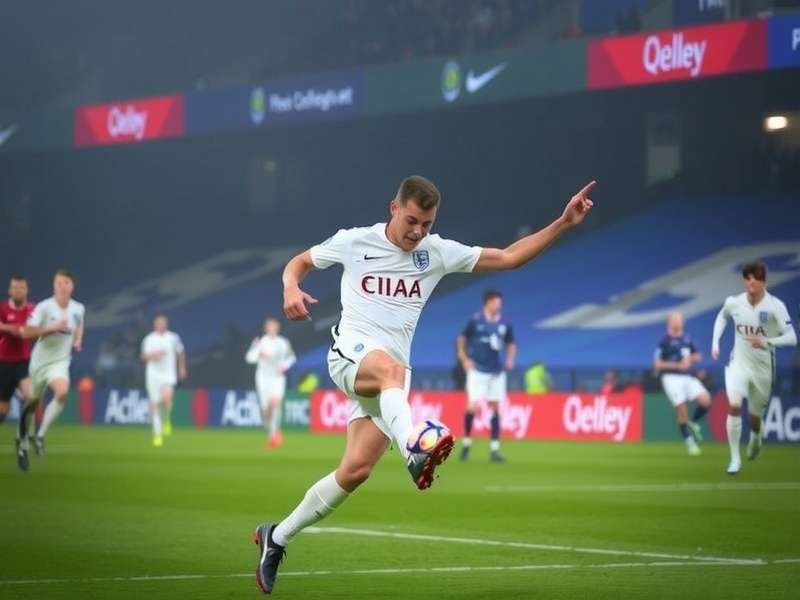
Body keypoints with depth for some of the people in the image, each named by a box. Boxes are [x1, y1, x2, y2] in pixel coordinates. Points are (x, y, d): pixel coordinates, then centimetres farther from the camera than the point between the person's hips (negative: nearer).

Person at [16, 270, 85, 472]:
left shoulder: (78, 309, -3)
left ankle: (40, 436, -15)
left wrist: (78, 340, 5)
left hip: (61, 362, 2)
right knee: (33, 403, 10)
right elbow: (26, 333, -23)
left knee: (62, 392, -28)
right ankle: (22, 439, 35)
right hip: (41, 360, -2)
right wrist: (53, 328, -30)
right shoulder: (44, 307, -17)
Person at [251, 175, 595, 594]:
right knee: (392, 368, -40)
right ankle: (414, 453, -69)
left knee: (357, 469, -8)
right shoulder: (354, 242, 2)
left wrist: (563, 223, -1)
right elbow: (299, 262, 15)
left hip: (390, 376, 4)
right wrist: (291, 289, -8)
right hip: (351, 352, -4)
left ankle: (276, 537, 9)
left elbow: (509, 257, 7)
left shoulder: (437, 253, 7)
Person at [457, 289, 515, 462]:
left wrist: (510, 360, 1)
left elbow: (511, 344, 17)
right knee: (473, 406, -13)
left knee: (495, 408, 2)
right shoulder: (475, 321, -5)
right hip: (477, 370, -3)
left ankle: (494, 449, 6)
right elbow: (461, 339, 7)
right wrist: (464, 359, -1)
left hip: (497, 372, 3)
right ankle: (466, 442, 7)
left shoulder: (504, 324, 3)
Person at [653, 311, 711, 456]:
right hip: (672, 378, -5)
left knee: (705, 401, -12)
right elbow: (657, 364, -8)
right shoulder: (665, 341, -6)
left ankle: (693, 423, 15)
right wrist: (677, 365, -15)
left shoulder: (687, 338, 11)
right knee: (681, 410, -9)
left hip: (688, 377, 5)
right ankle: (689, 441, 6)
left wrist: (690, 359, -2)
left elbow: (697, 356, 22)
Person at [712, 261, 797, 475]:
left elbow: (791, 338, -20)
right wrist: (715, 342, 8)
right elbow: (722, 316, 18)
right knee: (734, 406, -22)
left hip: (763, 368, -1)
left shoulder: (775, 306, -17)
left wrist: (767, 342, -36)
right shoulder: (733, 303, -7)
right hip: (739, 363, 1)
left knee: (755, 416, 12)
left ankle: (755, 439, 50)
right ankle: (735, 458, -12)